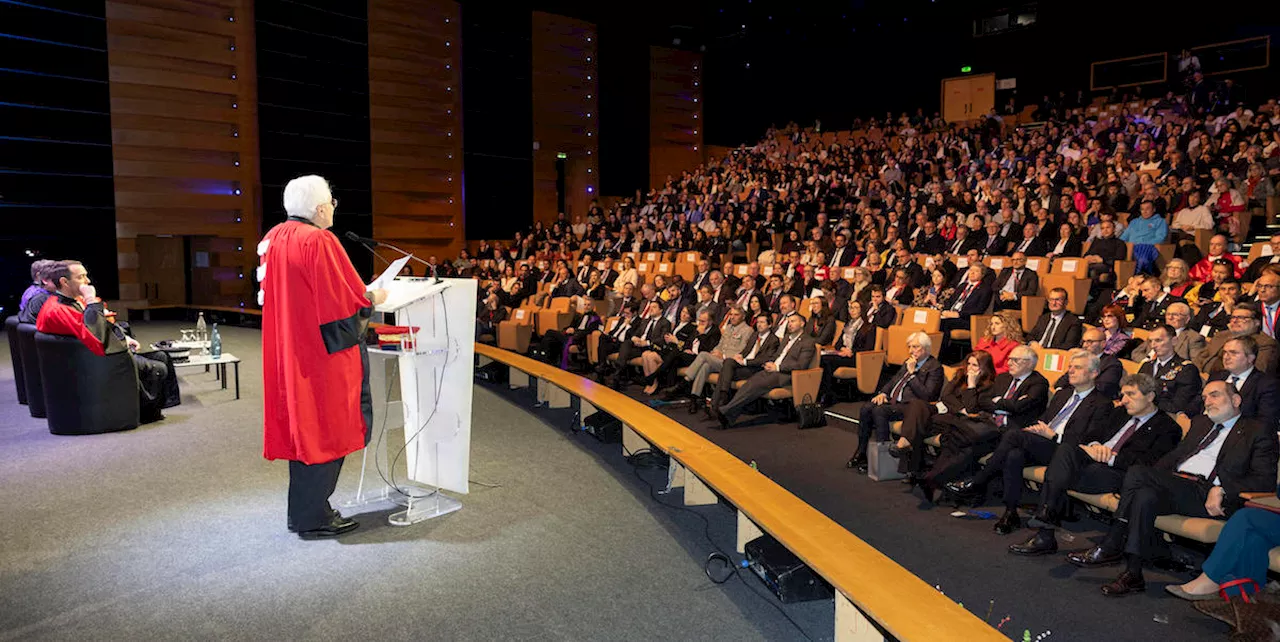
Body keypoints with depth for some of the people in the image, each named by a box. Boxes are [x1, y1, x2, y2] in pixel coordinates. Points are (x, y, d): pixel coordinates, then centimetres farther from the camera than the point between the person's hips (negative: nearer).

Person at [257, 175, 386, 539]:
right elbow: (346, 301, -19)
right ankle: (314, 517, 10)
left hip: (288, 354, 9)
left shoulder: (274, 238, 8)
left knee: (301, 427, 16)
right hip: (323, 352, -9)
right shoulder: (319, 242, -18)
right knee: (324, 431, 2)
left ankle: (302, 511, 26)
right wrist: (373, 299, 0)